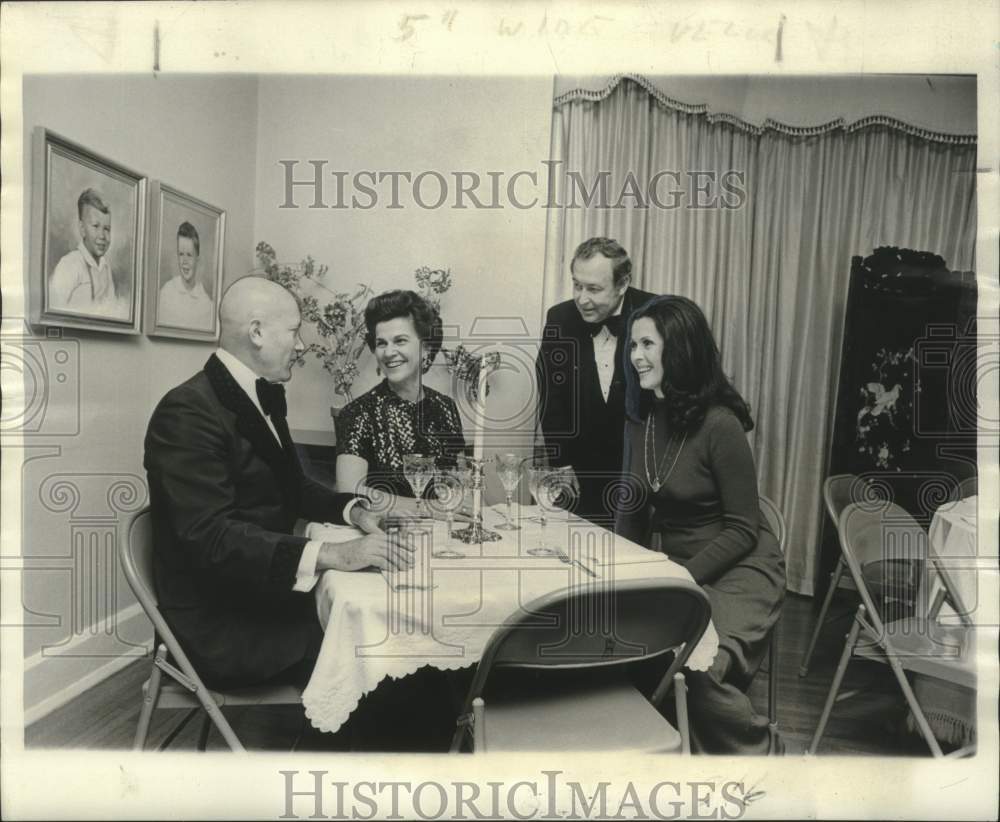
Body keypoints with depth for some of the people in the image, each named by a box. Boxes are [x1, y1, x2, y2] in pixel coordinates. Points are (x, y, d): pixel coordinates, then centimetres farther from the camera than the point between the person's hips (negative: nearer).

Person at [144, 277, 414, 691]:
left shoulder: (265, 396, 8)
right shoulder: (188, 412, -19)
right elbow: (212, 537, -27)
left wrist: (353, 511, 0)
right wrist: (332, 555, -33)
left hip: (266, 592, 8)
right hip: (221, 625, -8)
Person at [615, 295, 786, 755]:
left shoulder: (719, 424, -19)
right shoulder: (641, 418, 2)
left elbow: (743, 530, -14)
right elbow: (633, 509, 9)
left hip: (739, 568, -6)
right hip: (674, 563, 6)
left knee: (702, 669, -27)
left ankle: (754, 751, 6)